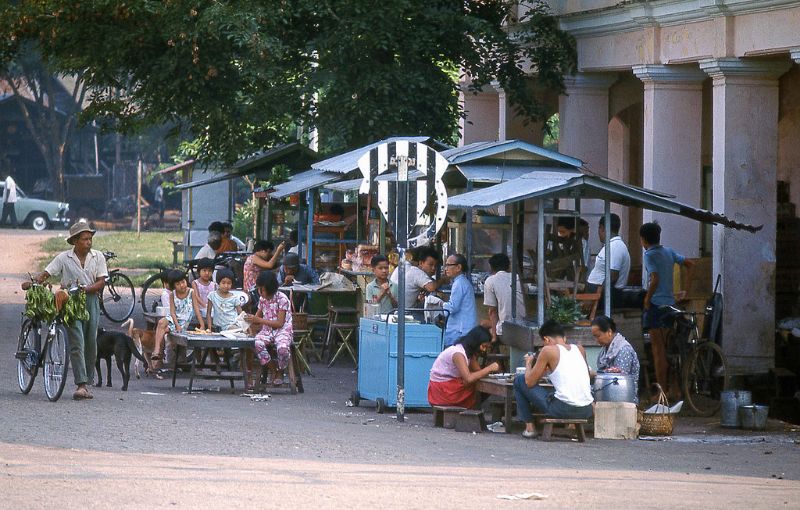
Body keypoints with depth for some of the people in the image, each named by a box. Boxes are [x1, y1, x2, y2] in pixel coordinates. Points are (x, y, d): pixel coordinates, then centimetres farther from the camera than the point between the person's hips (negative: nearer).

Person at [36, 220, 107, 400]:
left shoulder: (98, 257, 5)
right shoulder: (64, 258, 1)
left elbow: (101, 282, 0)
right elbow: (45, 273, -2)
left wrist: (85, 289, -17)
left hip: (91, 300, 3)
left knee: (91, 344, 5)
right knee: (77, 344, -12)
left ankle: (88, 382, 16)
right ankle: (81, 385, -19)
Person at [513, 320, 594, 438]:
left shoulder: (548, 350, -3)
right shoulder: (579, 349, 13)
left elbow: (529, 382, 1)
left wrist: (528, 363, 22)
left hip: (564, 409, -7)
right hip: (586, 411, 7)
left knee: (519, 381, 13)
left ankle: (529, 427, 16)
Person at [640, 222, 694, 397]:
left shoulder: (650, 255, -11)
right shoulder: (669, 252, 10)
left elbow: (655, 279, -23)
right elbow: (689, 264, 16)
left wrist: (647, 299, -11)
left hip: (656, 304, -7)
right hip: (670, 304, 7)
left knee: (658, 350, -4)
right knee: (669, 349, 15)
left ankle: (662, 391, -5)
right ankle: (674, 388, 16)